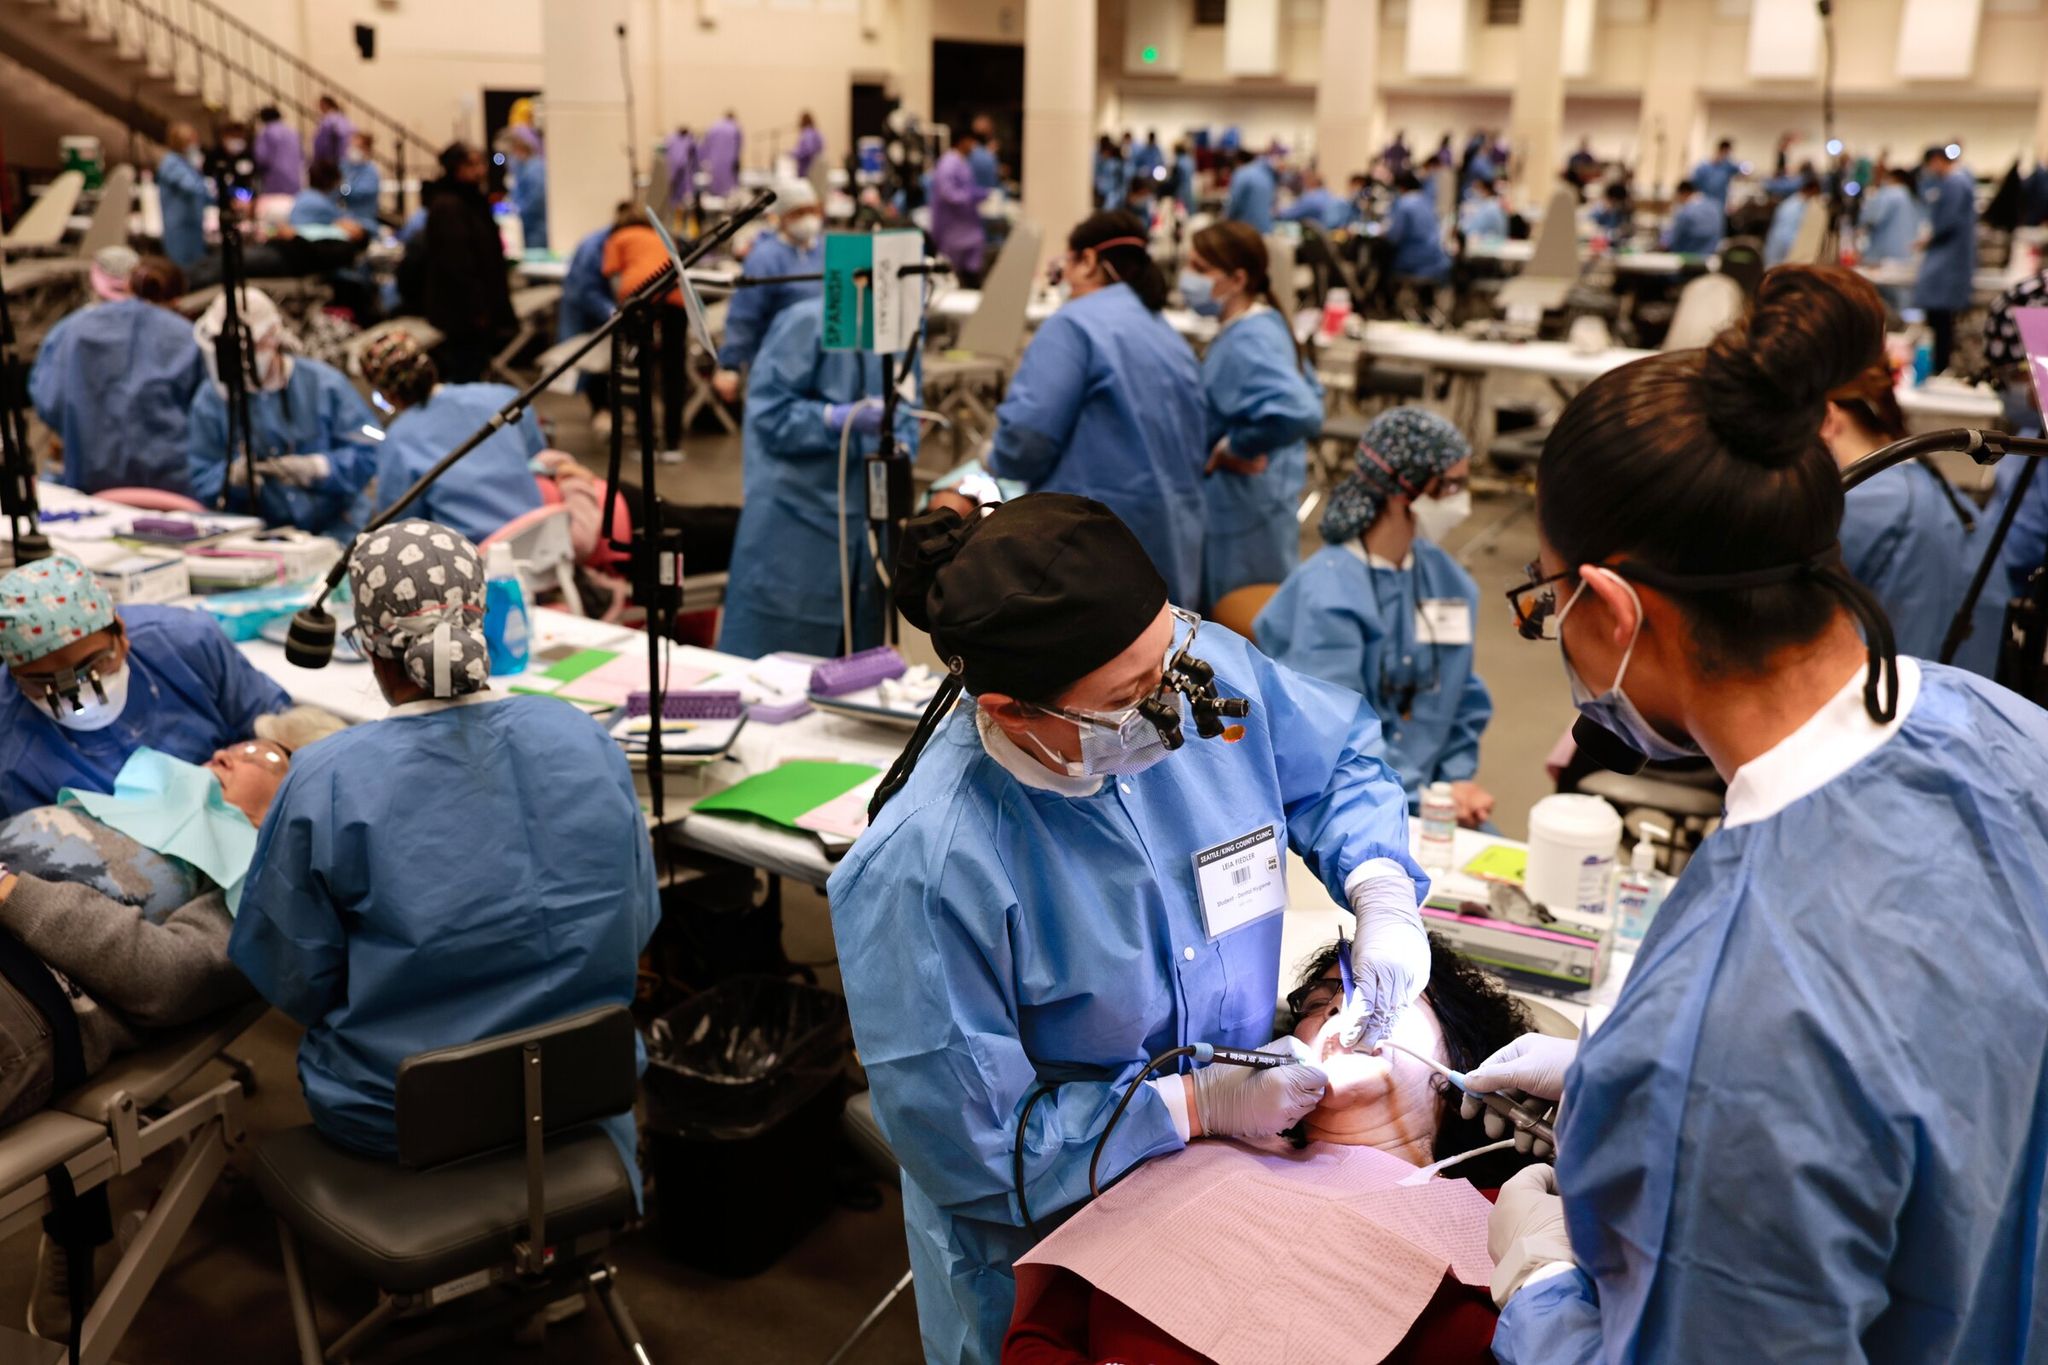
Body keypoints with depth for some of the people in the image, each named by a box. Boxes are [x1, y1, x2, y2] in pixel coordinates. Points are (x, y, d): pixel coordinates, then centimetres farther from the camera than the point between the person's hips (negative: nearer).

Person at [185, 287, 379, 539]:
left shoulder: (324, 383, 0)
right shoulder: (209, 400, 6)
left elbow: (367, 454, -4)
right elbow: (200, 481, 5)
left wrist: (315, 468, -20)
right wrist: (232, 478, -18)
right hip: (260, 536, 1)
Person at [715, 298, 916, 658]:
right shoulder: (808, 322, -12)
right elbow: (769, 413, -14)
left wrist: (899, 449, -9)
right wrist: (842, 418, -26)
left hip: (867, 524, 6)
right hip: (794, 522, -6)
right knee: (769, 663, -1)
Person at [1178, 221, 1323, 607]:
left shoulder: (1246, 342, -23)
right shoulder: (1263, 325, 7)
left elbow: (1297, 412, -40)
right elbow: (1309, 393, 20)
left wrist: (1232, 448, -25)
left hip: (1244, 512, -10)